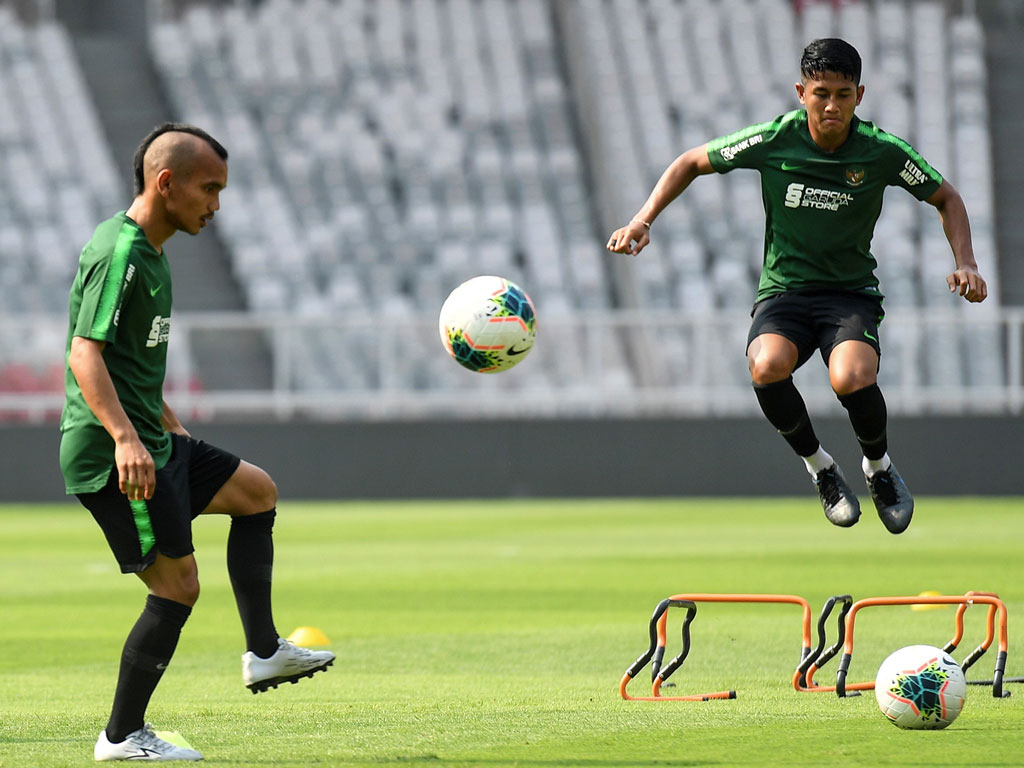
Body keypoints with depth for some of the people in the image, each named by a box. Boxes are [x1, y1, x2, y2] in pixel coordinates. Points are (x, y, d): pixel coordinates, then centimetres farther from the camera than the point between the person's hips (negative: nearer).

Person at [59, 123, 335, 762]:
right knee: (177, 585, -8)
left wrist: (169, 425, 36)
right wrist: (125, 438, -37)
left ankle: (265, 652, 16)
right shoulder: (119, 253, -17)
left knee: (256, 492, 18)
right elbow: (85, 354, -27)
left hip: (150, 444, 11)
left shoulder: (150, 252, 16)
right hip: (113, 454, -11)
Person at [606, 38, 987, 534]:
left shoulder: (883, 152, -9)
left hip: (851, 293, -1)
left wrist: (965, 263, -6)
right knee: (768, 368, -34)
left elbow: (945, 199, 9)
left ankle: (878, 466, 2)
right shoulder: (774, 140, -10)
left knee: (852, 379, -33)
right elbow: (692, 163, 6)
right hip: (783, 290, 1)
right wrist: (643, 220, -5)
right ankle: (820, 468, -6)